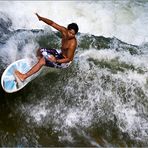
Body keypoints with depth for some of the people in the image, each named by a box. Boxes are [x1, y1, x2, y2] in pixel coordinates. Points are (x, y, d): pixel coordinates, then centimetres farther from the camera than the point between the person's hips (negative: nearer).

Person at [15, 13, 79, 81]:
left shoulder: (72, 44, -33)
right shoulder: (64, 31, -15)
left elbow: (69, 59, -28)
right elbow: (52, 23, -12)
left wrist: (56, 61, -42)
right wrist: (41, 18, -28)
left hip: (64, 61, -8)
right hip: (61, 53, 9)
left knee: (43, 60, -22)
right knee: (40, 51, 14)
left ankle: (24, 76, -15)